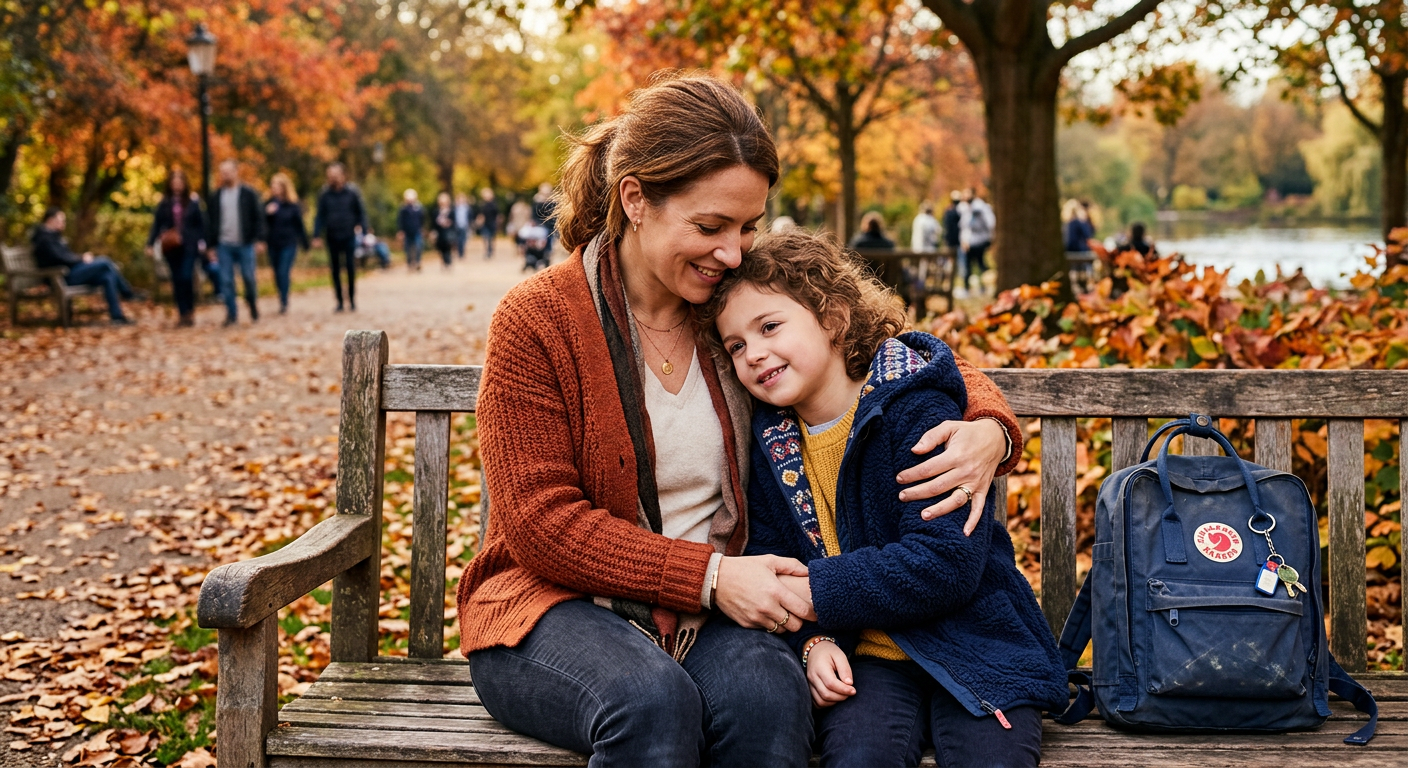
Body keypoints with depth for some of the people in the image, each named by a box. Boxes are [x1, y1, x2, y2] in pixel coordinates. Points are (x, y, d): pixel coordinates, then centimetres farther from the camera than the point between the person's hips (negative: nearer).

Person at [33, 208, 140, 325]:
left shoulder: (54, 235, 22)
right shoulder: (44, 238, -10)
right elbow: (60, 258, -21)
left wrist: (82, 257, 5)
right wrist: (81, 259, -11)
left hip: (70, 272, 11)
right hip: (63, 276, -11)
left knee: (108, 277, -9)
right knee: (104, 262, -19)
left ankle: (117, 316, -9)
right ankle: (128, 293, -11)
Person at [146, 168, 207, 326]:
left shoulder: (192, 201, 2)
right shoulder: (164, 204, 6)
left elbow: (201, 223, 3)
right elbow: (156, 224, 4)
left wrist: (202, 242, -4)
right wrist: (150, 244, -4)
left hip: (189, 246, -2)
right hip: (172, 247, 2)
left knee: (187, 277, -15)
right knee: (177, 280, 3)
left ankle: (190, 311, 1)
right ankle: (182, 314, 9)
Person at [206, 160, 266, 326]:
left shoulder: (248, 193, 0)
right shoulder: (217, 195, 9)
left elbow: (258, 217, -2)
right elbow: (213, 221, 12)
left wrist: (259, 239, -10)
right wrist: (212, 244, 8)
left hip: (245, 244, -3)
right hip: (224, 245, 3)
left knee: (248, 278, 0)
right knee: (226, 281, -1)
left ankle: (253, 306, 23)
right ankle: (231, 314, 5)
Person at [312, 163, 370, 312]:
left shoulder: (352, 192, -4)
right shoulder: (325, 194, -1)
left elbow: (361, 213, 1)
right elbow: (320, 216, 4)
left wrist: (365, 231, -6)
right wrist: (317, 235, -2)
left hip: (349, 237, -2)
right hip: (332, 238, 2)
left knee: (351, 269, 0)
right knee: (335, 270, 6)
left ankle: (352, 299, 14)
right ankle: (339, 301, 14)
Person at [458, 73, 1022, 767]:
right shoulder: (535, 321, -7)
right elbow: (542, 525, -11)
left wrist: (989, 428, -10)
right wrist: (709, 576, -19)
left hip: (710, 614, 3)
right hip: (556, 606, -3)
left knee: (768, 691, -33)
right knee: (652, 700, -37)